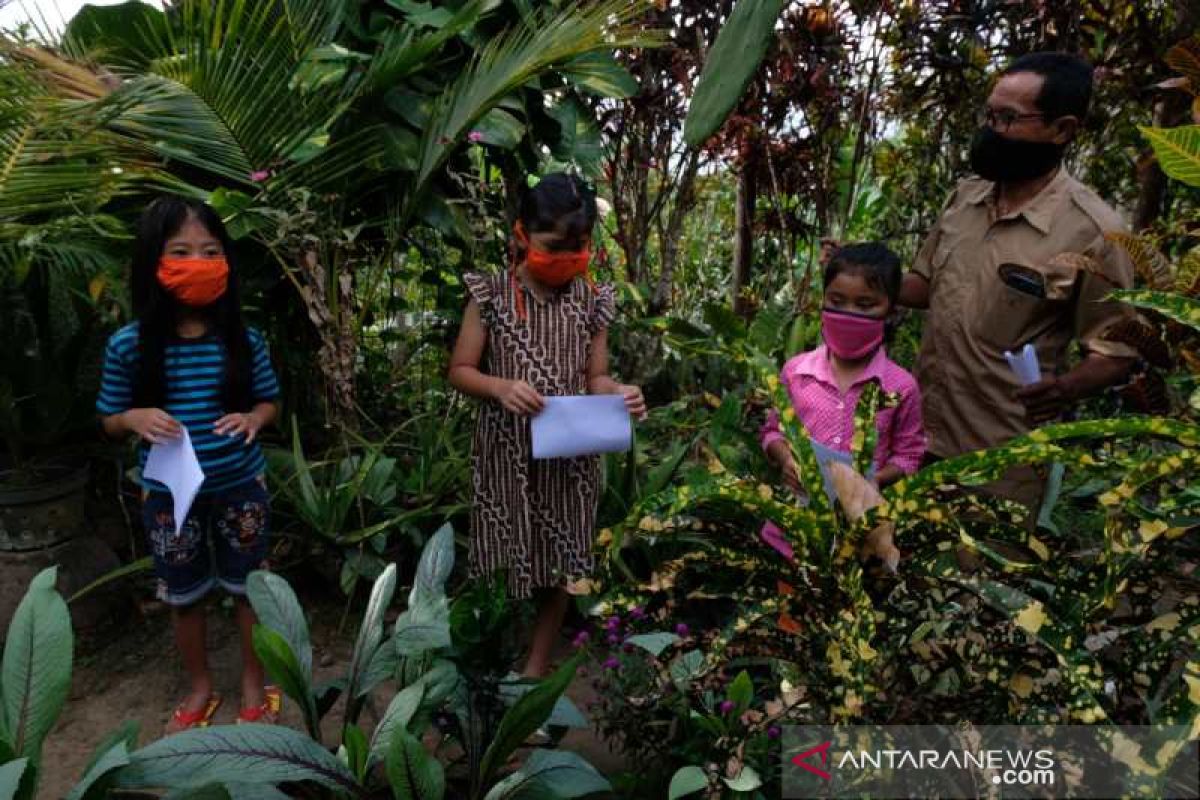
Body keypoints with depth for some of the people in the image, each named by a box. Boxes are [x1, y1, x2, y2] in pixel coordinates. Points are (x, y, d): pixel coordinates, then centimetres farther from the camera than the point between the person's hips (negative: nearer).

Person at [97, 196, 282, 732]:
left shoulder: (244, 339, -12)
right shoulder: (128, 345, -12)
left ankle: (254, 687, 37)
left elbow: (269, 402, 2)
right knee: (183, 598, 18)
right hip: (168, 493, 1)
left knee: (249, 590, 15)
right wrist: (135, 418, -22)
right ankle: (201, 688, 42)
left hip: (240, 487, 0)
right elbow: (109, 419, 0)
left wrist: (252, 418, -20)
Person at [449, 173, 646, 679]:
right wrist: (501, 387, -22)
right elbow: (460, 371, -3)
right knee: (505, 559, 8)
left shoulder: (592, 300, 1)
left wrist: (618, 393, -18)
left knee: (559, 563, 12)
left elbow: (594, 376, 4)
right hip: (507, 453, -2)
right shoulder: (492, 295, -6)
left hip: (570, 454, 3)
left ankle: (537, 665, 31)